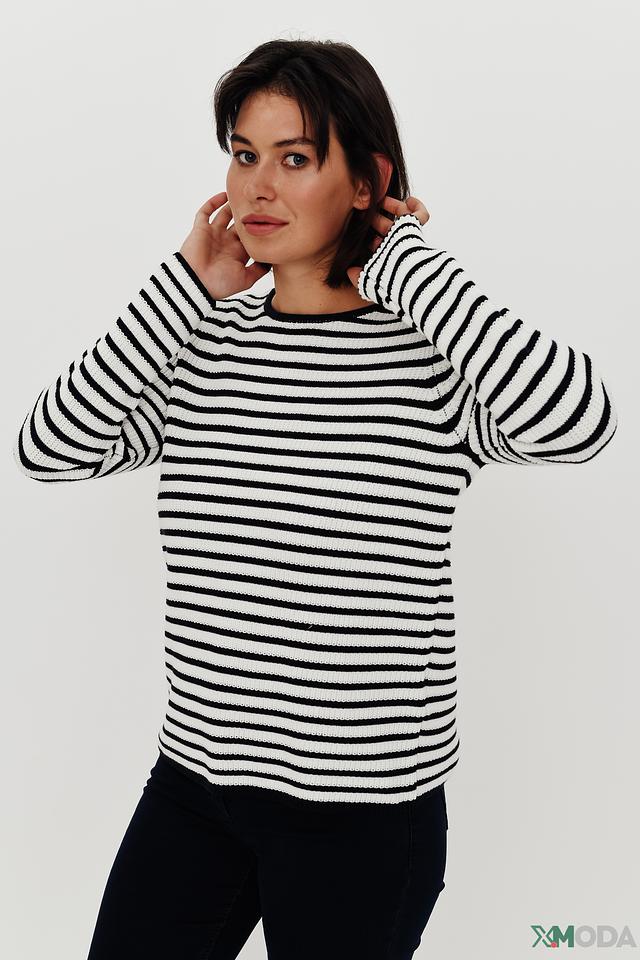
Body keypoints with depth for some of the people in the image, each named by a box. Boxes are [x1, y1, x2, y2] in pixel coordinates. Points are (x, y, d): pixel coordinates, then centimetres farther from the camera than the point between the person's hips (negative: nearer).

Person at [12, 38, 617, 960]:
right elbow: (52, 449, -6)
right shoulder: (201, 340, 4)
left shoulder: (436, 350, -10)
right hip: (195, 775, 4)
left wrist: (407, 265, -19)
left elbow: (577, 420, -30)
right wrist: (186, 284, -7)